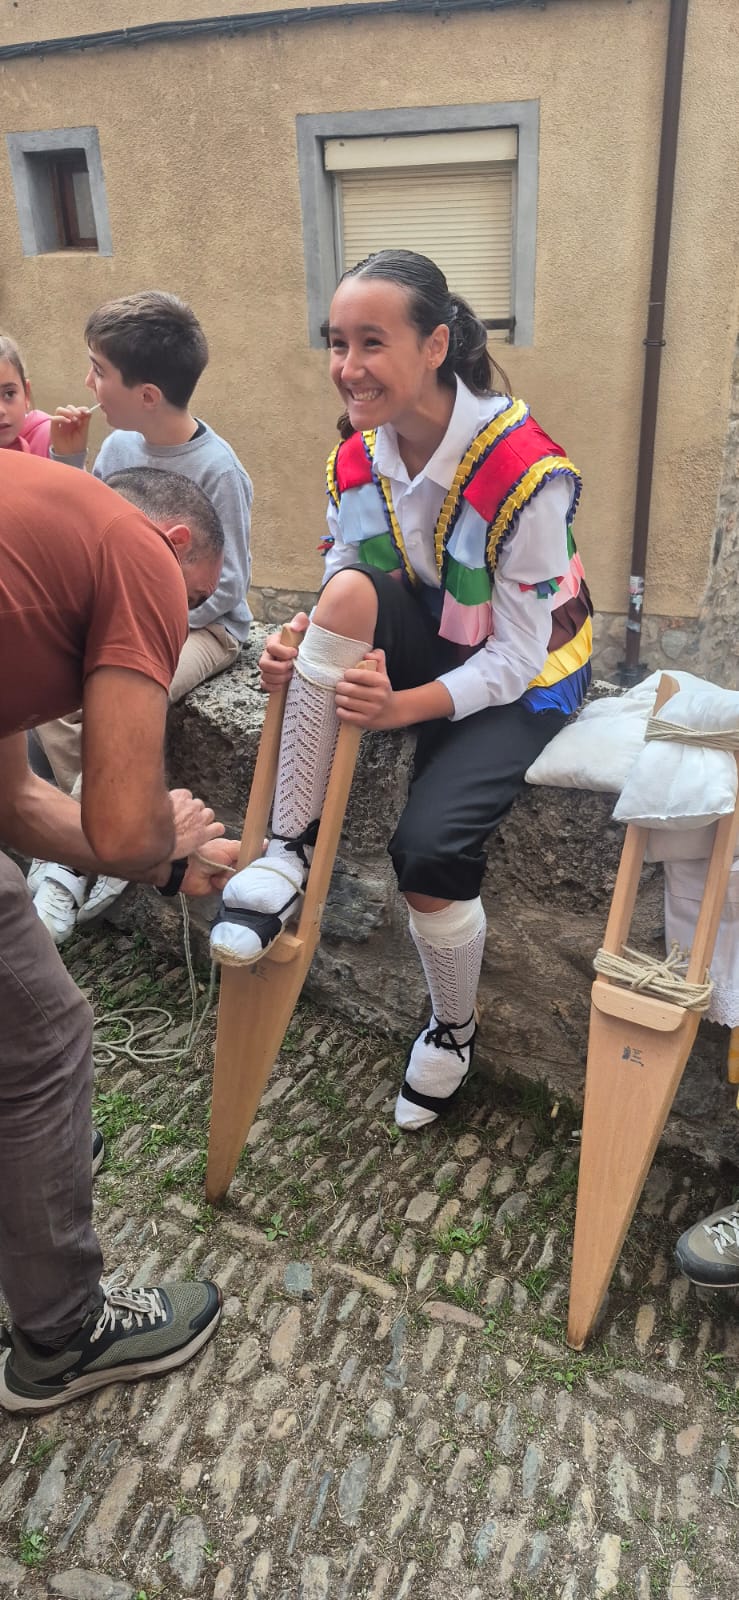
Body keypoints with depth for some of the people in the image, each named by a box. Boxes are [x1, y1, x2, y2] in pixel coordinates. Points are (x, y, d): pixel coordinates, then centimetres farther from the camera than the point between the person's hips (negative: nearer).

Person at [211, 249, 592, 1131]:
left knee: (428, 848, -26)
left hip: (523, 679, -4)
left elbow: (514, 656, -22)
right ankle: (288, 852, -24)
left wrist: (405, 706, -36)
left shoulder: (524, 469, -25)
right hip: (424, 651, 4)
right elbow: (346, 608, -1)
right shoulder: (354, 459, -7)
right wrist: (304, 652, -24)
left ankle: (453, 1032, 8)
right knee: (351, 586, -30)